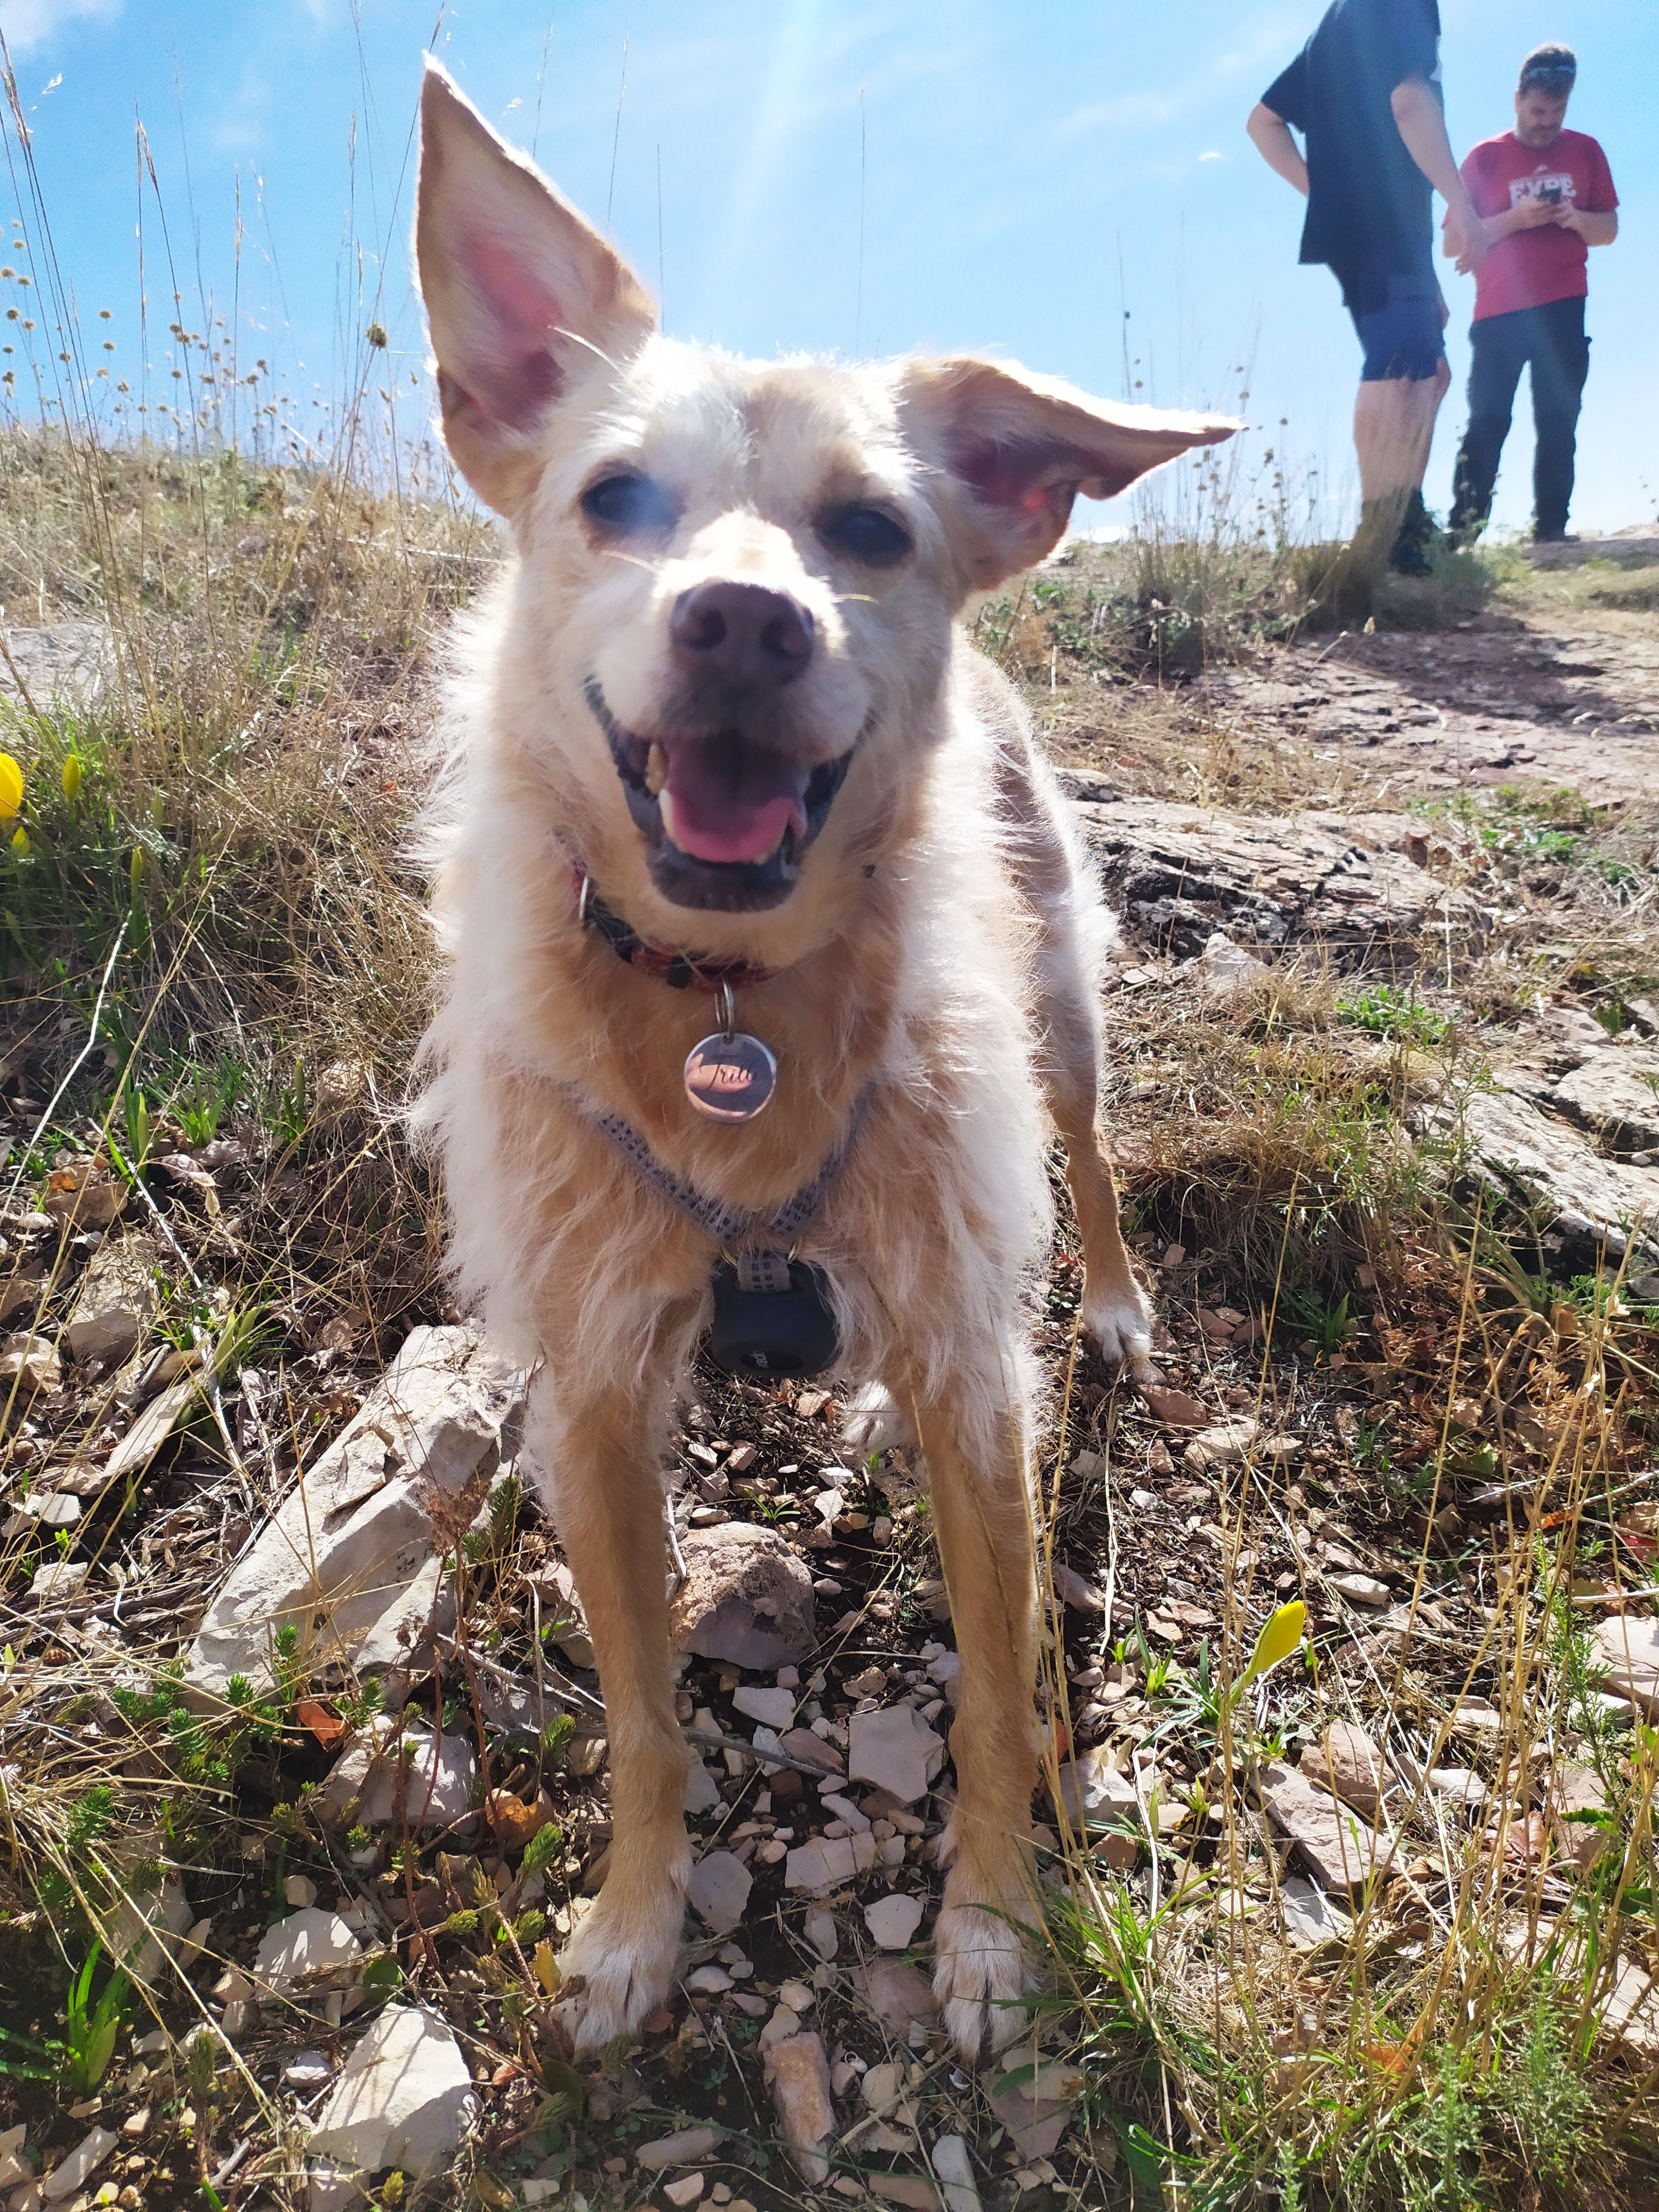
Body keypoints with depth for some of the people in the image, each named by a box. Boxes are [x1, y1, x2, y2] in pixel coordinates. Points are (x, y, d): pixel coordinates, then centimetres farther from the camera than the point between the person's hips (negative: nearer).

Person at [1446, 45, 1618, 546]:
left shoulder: (1585, 151, 12)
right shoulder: (1486, 157, 5)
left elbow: (1609, 230, 12)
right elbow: (1452, 242, -1)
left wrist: (1577, 218, -9)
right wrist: (1515, 218, -14)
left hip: (1563, 313, 2)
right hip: (1499, 314, -2)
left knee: (1558, 425, -2)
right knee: (1486, 425, -9)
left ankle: (1550, 535, -1)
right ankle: (1462, 536, -11)